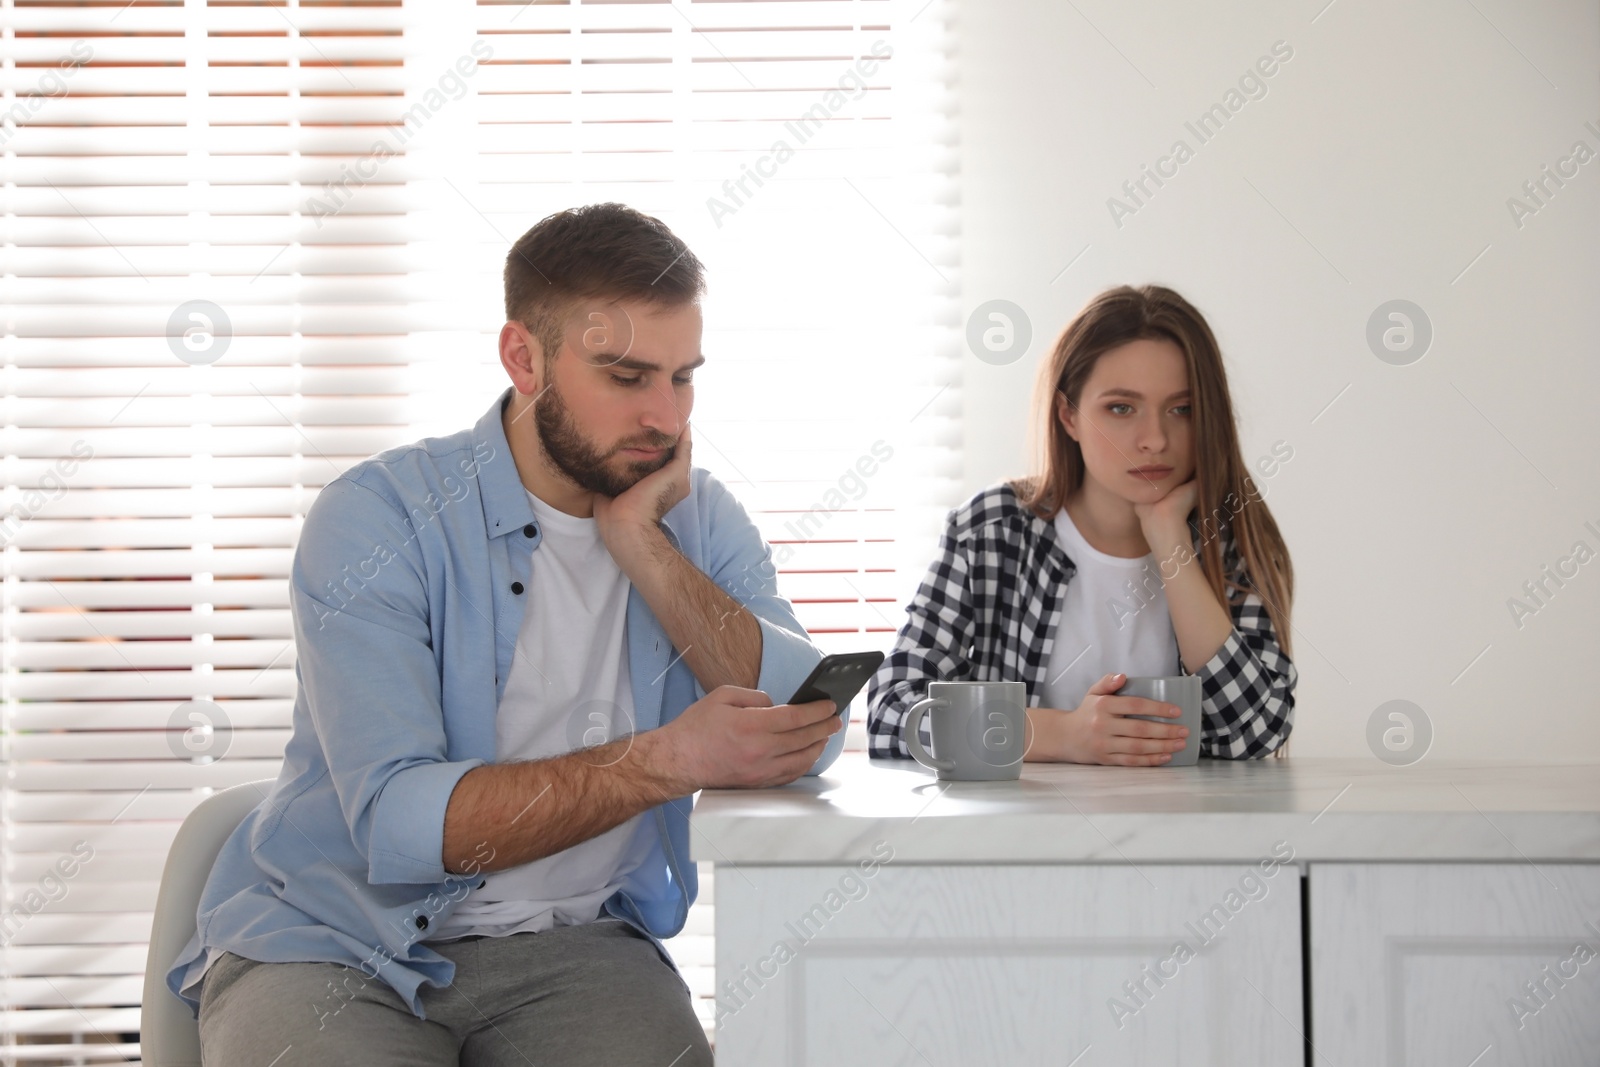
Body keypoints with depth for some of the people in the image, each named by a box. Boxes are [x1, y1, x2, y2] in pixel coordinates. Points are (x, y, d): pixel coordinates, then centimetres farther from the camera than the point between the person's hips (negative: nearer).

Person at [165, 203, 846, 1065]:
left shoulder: (700, 522, 6)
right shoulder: (376, 518, -9)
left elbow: (811, 735, -8)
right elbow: (396, 820, -19)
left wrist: (640, 544, -12)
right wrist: (667, 762, -25)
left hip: (571, 946, 3)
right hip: (336, 944, -3)